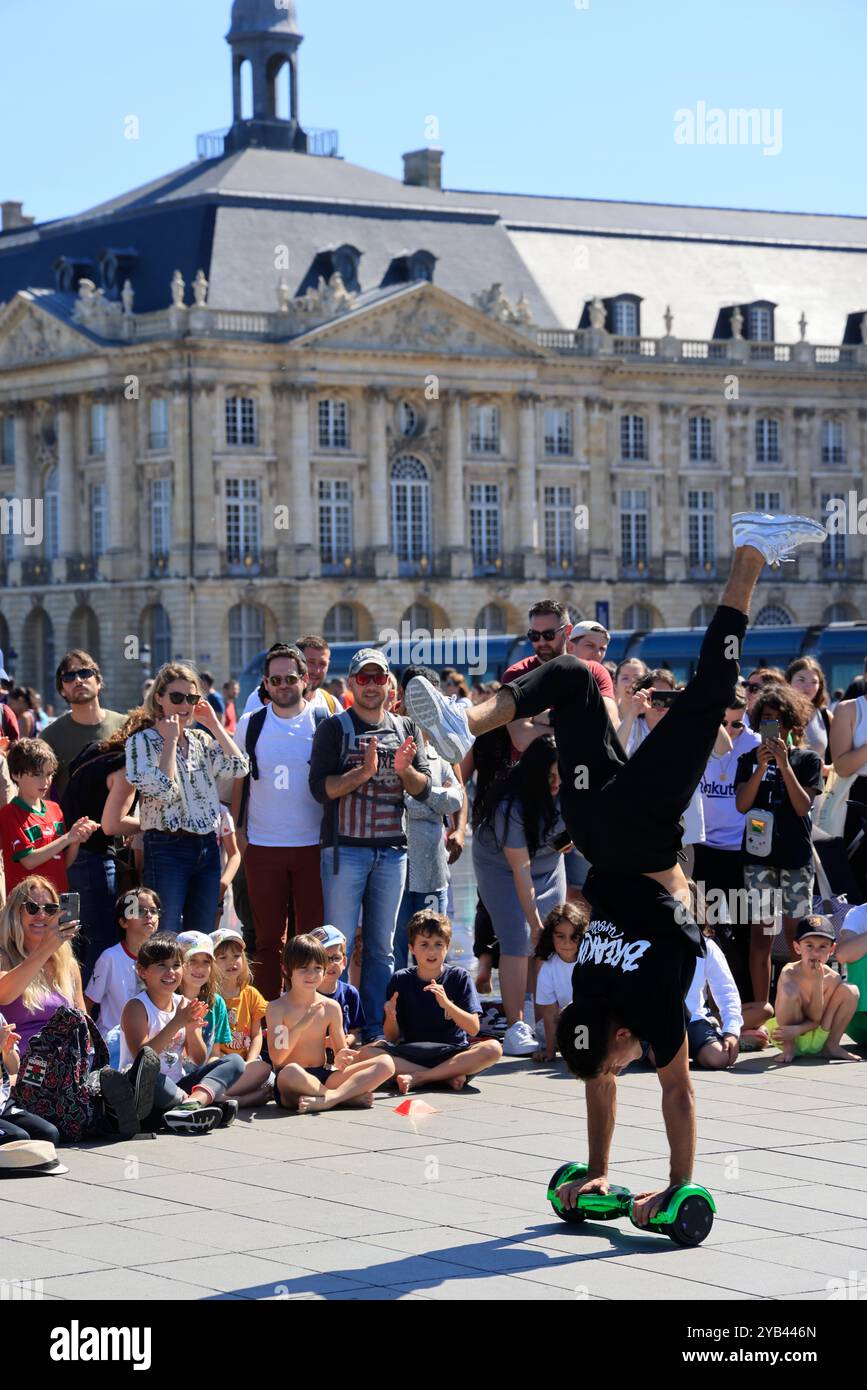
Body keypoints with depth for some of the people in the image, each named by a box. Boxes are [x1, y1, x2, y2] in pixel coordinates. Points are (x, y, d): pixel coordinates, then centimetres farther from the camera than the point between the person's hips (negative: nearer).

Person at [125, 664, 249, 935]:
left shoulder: (201, 740, 13)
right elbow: (161, 789, -18)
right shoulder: (142, 741, -5)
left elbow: (239, 767, 1)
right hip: (168, 848, -6)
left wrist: (214, 724, 2)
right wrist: (170, 740, -12)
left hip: (207, 848, 6)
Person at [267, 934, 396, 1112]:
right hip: (290, 1086, -5)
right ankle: (351, 1095, -21)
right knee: (291, 1072, -43)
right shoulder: (277, 1008, -3)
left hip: (324, 1077, 5)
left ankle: (329, 1098, -28)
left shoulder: (331, 1007, 8)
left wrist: (340, 1059, -14)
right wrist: (300, 1026, -22)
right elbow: (276, 1057, -11)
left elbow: (341, 1051, 11)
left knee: (386, 1063, -11)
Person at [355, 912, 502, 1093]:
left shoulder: (458, 977, 1)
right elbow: (392, 1038, 3)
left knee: (493, 1048, -30)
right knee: (366, 1053, -25)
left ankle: (417, 1078, -28)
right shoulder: (400, 981, 3)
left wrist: (447, 1004, -24)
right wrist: (391, 1017, -19)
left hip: (453, 1053, -1)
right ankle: (448, 1076, -26)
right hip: (410, 1055, 1)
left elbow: (474, 1029, -9)